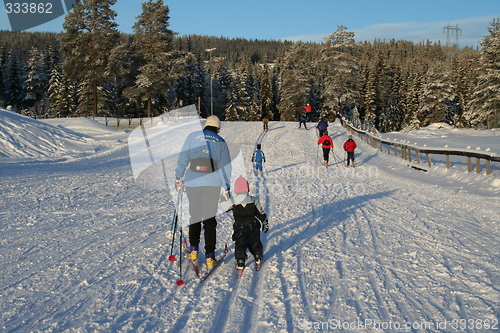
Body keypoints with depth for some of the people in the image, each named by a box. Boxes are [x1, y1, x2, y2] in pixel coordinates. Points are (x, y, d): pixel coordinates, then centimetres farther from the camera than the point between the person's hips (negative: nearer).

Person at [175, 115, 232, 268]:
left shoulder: (192, 137, 6)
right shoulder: (221, 142, 8)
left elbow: (182, 158, 3)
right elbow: (225, 167, 4)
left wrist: (179, 178, 10)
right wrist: (226, 187, 9)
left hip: (192, 183, 0)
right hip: (213, 184, 0)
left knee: (194, 216, 16)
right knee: (210, 219, 6)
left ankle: (193, 250, 18)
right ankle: (210, 257, 5)